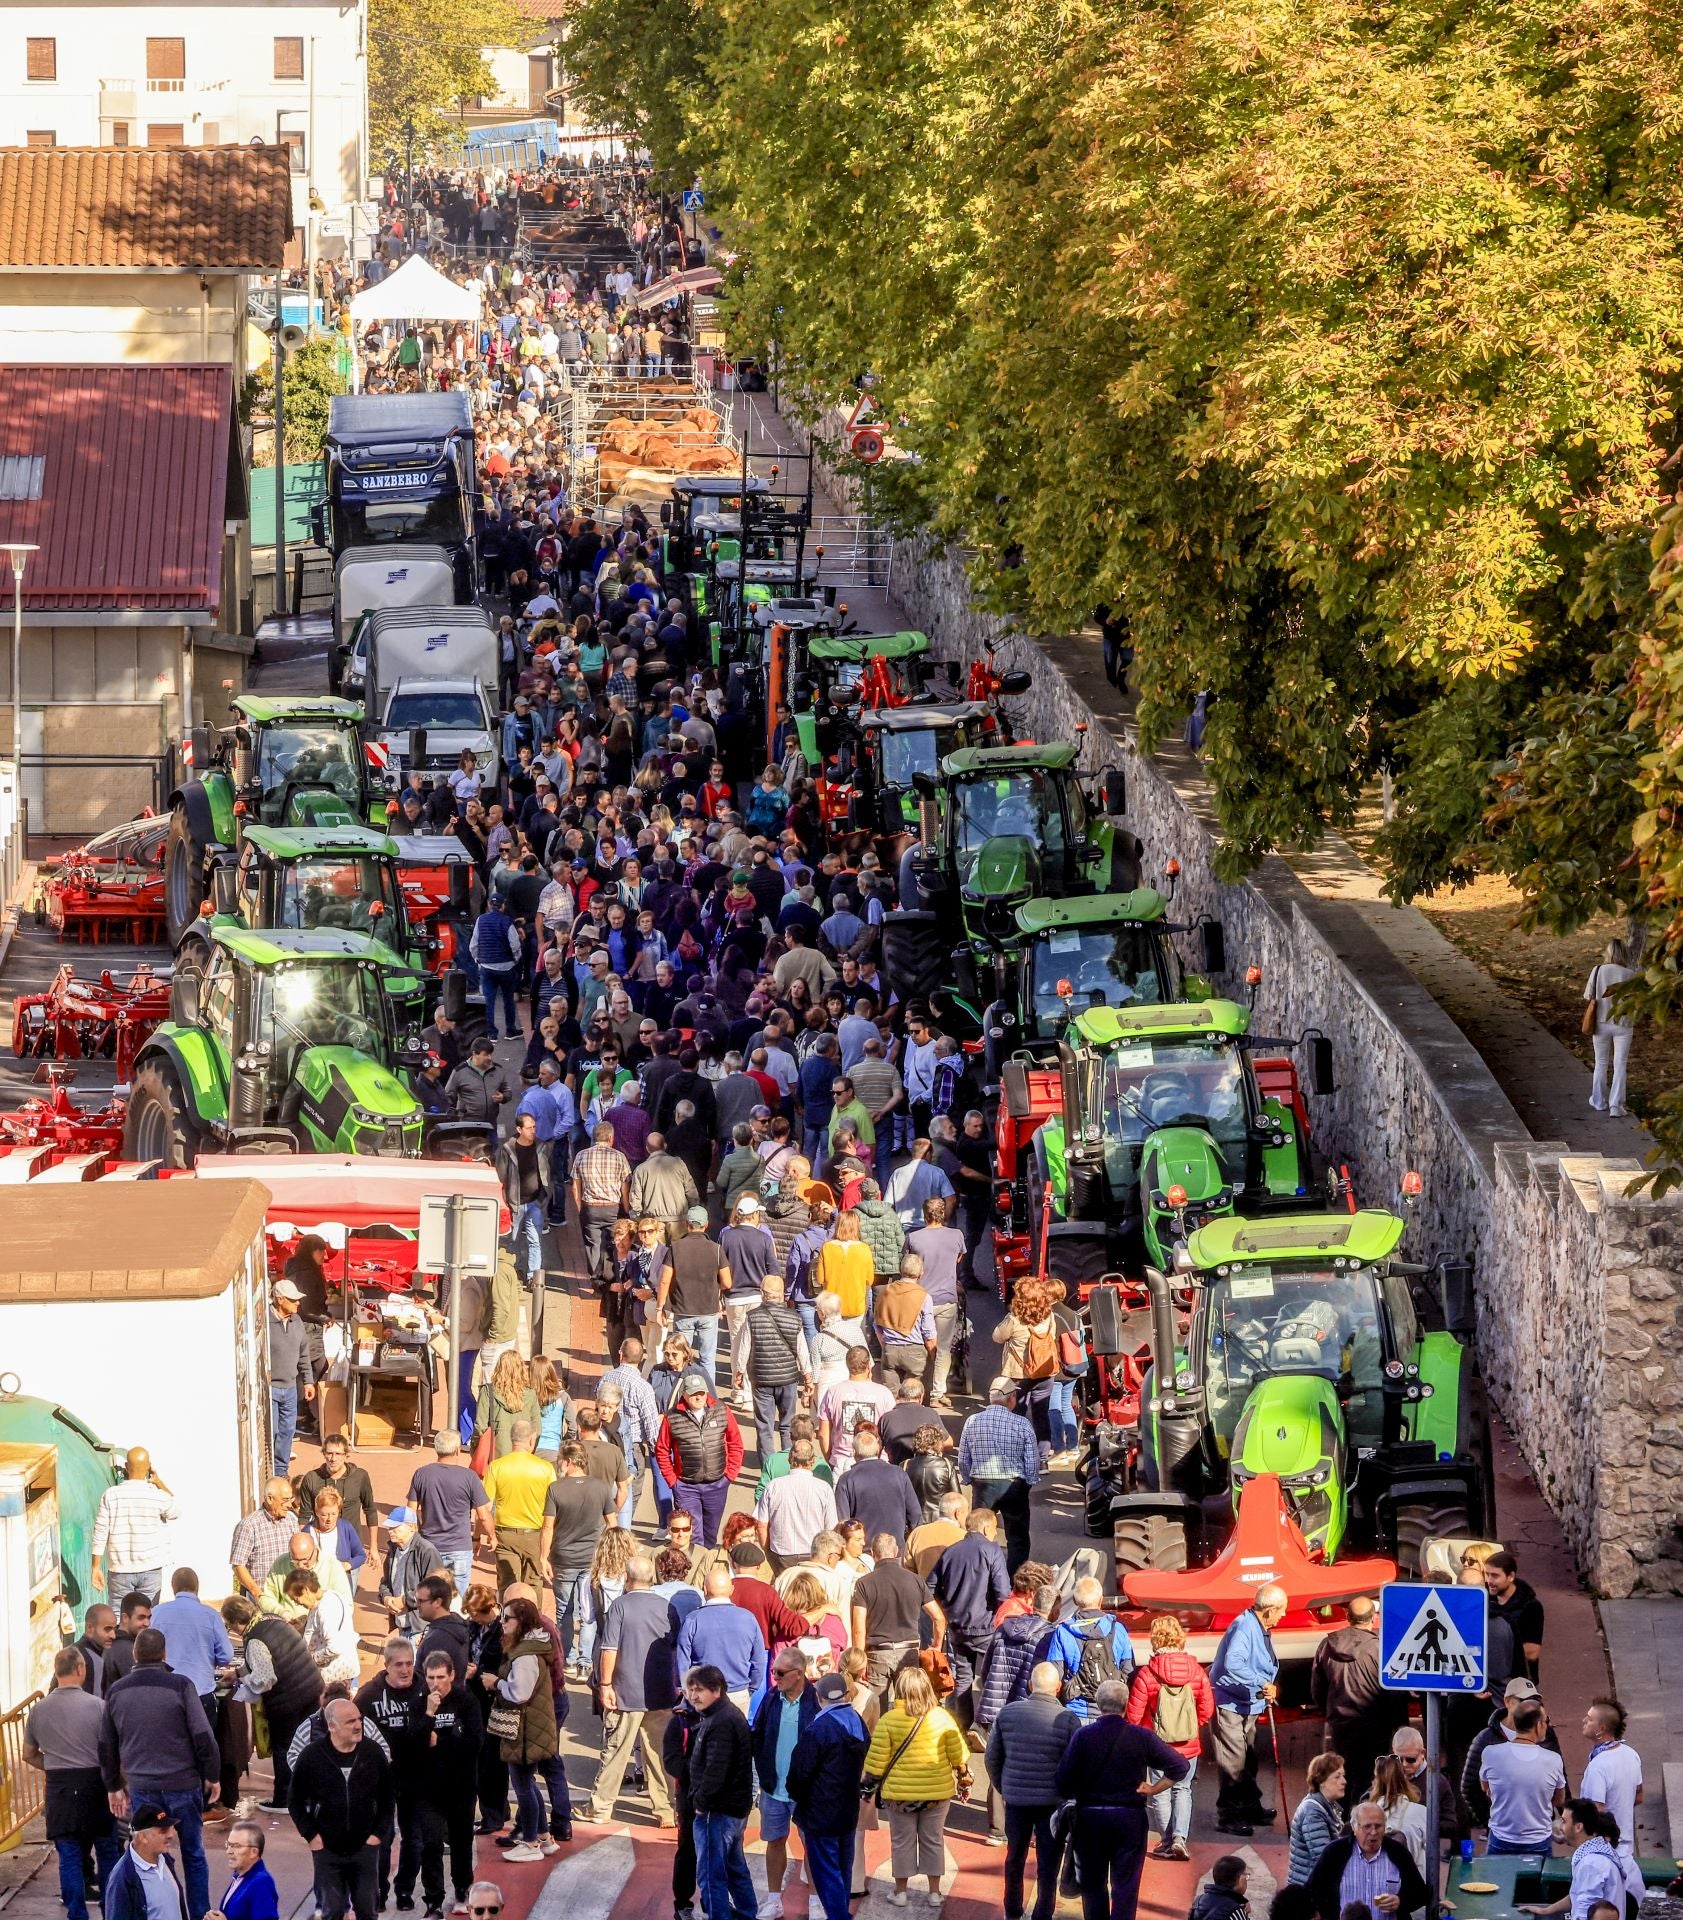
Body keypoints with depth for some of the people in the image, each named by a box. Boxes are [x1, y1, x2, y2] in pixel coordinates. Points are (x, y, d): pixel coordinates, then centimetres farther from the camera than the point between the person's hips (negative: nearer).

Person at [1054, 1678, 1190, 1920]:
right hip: (1130, 1817, 0)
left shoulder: (1083, 1736, -8)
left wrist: (1077, 1795, 11)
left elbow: (1062, 1781, -9)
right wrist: (1153, 1789, 2)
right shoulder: (1141, 1737, -7)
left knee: (1093, 1884, 13)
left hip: (1090, 1817, 1)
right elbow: (1180, 1766, -7)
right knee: (1125, 1885, 4)